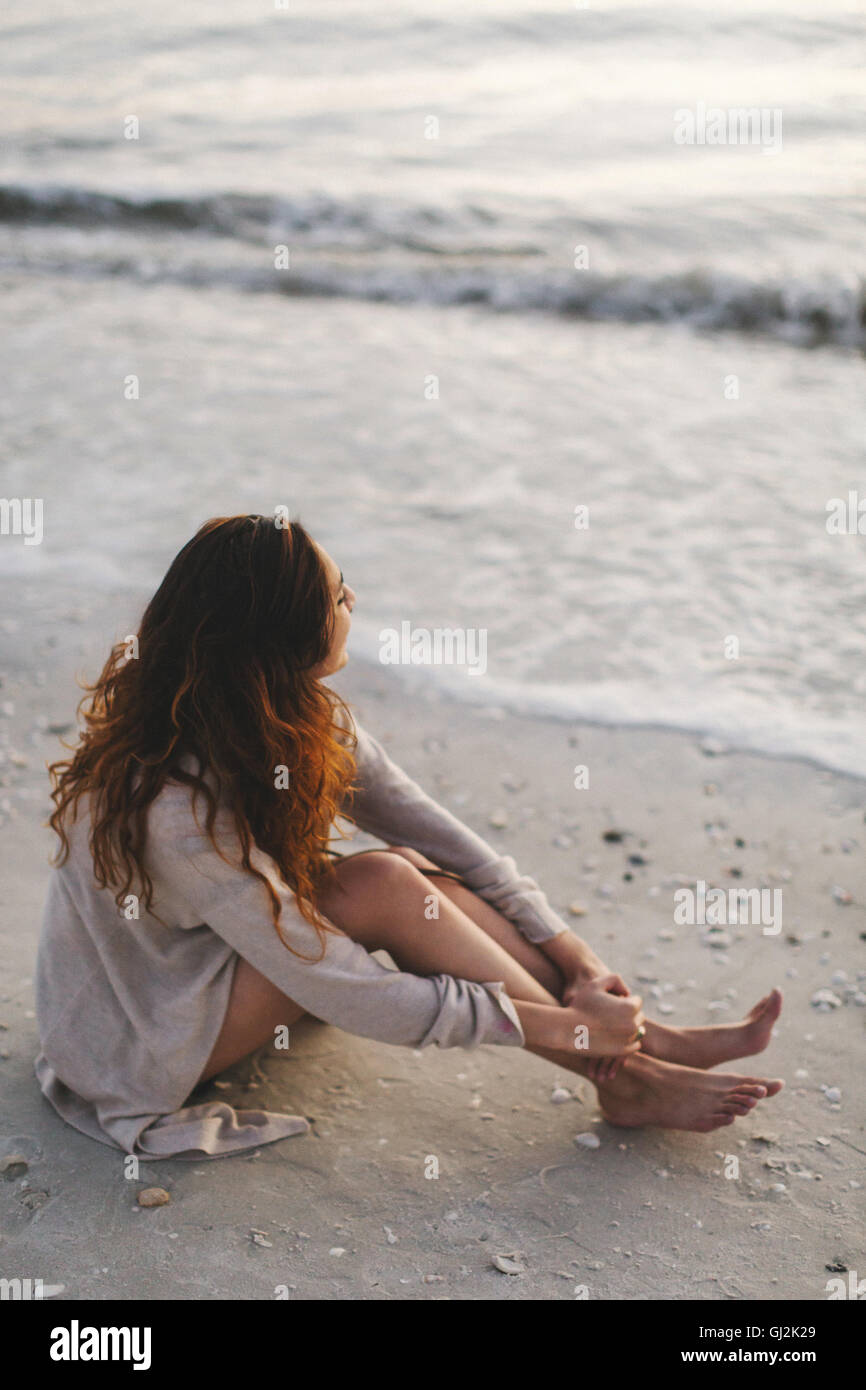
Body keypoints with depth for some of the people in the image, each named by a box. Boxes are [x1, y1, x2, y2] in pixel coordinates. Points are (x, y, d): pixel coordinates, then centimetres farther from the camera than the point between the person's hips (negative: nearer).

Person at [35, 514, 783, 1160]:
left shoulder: (302, 716, -12)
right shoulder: (178, 811, -35)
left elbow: (434, 828, -6)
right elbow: (351, 998, -31)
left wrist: (574, 958, -12)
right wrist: (562, 1023, -25)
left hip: (222, 949, 7)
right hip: (139, 1039, -7)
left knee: (417, 871, -17)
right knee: (383, 888, -26)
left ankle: (645, 1037, -9)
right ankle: (622, 1079, -15)